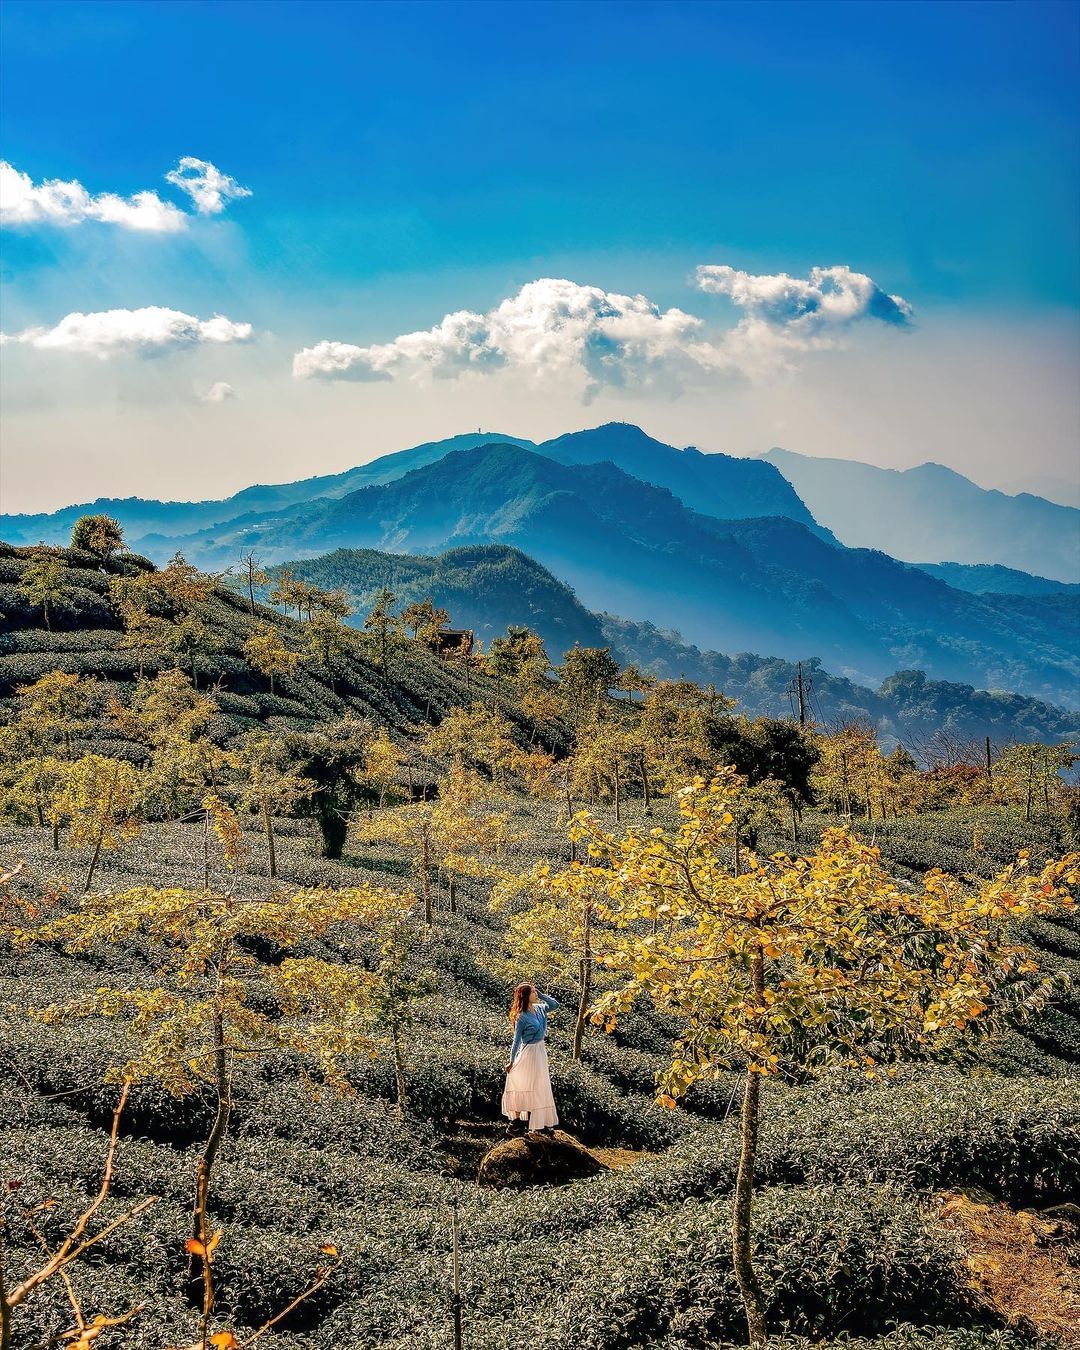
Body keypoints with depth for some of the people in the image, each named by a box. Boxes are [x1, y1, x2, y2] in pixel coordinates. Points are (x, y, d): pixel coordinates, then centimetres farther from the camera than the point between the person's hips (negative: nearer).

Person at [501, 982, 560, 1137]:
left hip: (540, 1051, 8)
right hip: (528, 1053, -8)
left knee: (539, 1088, 16)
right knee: (523, 1088, 2)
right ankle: (516, 1122, 13)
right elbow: (517, 1040, -15)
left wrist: (541, 995, -4)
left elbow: (555, 1004, 8)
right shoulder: (521, 1017, -19)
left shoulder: (539, 1009, 0)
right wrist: (512, 1061, -10)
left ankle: (535, 1121, 27)